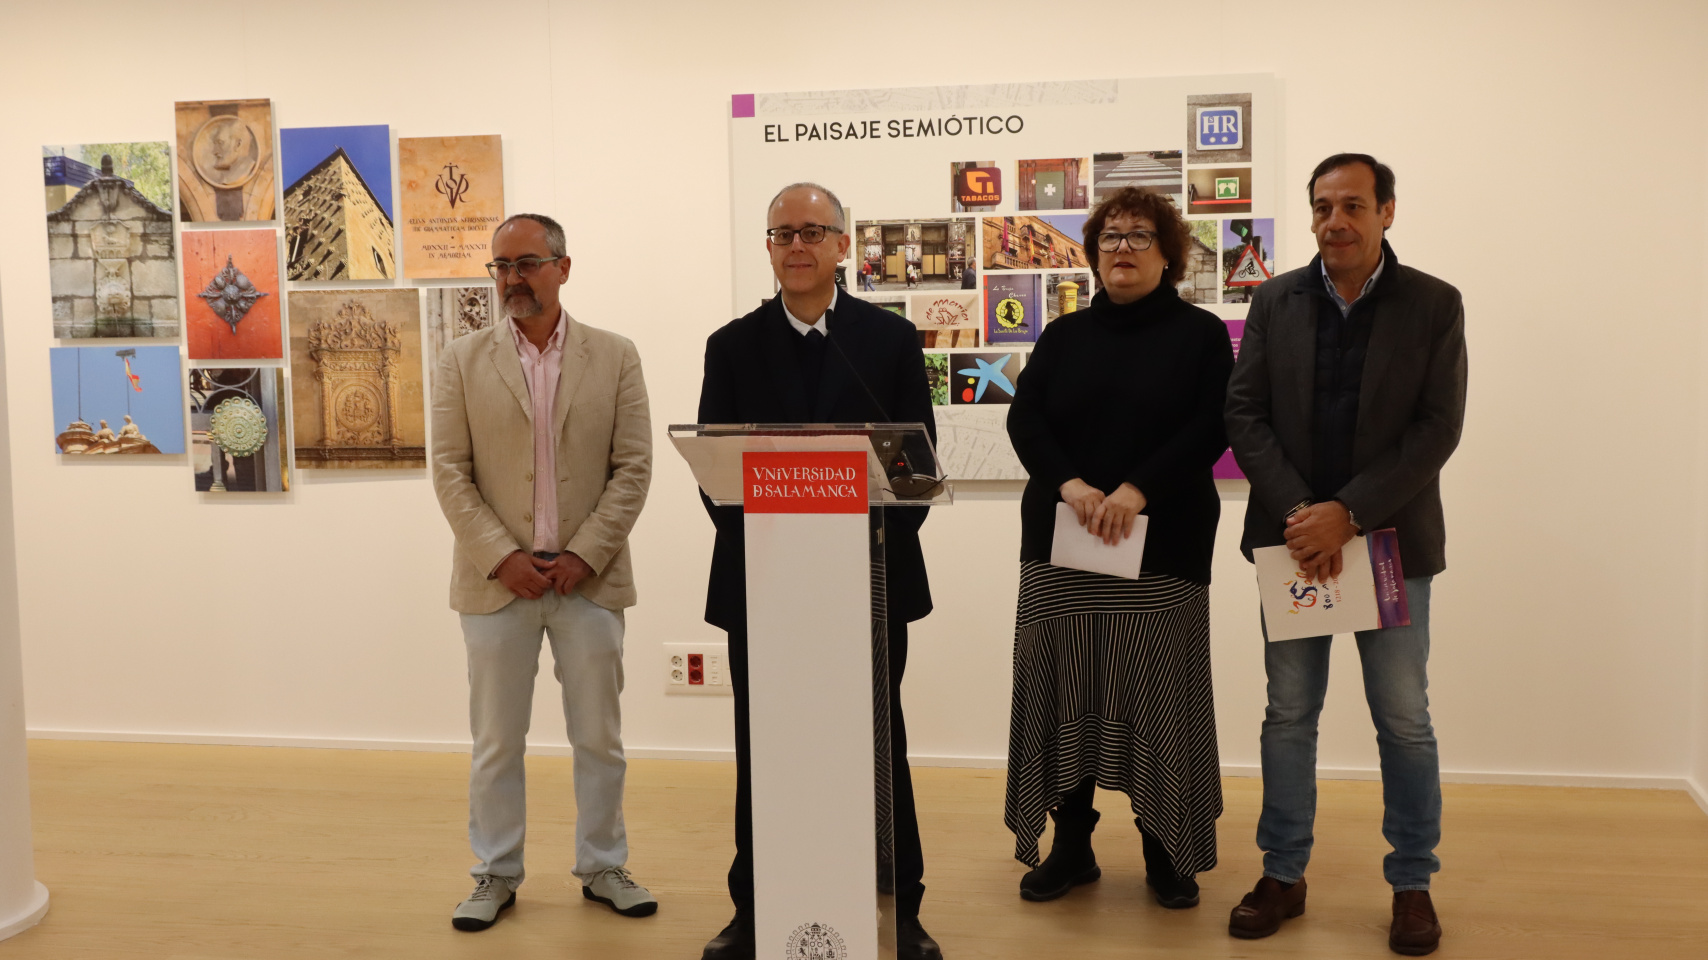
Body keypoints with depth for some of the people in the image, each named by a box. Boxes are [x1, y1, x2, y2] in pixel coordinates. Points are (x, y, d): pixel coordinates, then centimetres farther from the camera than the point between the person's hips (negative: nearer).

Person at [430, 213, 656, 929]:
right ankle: (496, 875, 22)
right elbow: (450, 473, -1)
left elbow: (633, 467, 0)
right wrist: (503, 559, -11)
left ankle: (602, 868, 24)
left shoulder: (614, 357, 4)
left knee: (600, 737, 9)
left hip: (590, 578, 0)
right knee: (496, 742, 7)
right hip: (496, 580, 0)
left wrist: (583, 556, -10)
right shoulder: (463, 361, 3)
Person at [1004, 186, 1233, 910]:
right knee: (1061, 693, 3)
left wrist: (1137, 490, -19)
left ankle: (1167, 852, 13)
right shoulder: (1063, 336, 14)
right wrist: (1070, 485, -16)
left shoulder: (1200, 334, 6)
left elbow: (1209, 429, -7)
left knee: (1158, 697, -1)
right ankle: (1071, 846, 15)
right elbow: (1024, 418, 2)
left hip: (1163, 547, -2)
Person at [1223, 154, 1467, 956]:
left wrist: (1349, 514, -17)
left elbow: (1438, 427, -8)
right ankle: (1282, 876, 20)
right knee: (1288, 714, 8)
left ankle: (1412, 883, 20)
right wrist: (1297, 514, -13)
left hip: (1392, 541, -2)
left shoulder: (1433, 305, -2)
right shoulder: (1275, 302, 4)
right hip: (1294, 536, 2)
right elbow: (1244, 414, -1)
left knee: (1404, 719, 5)